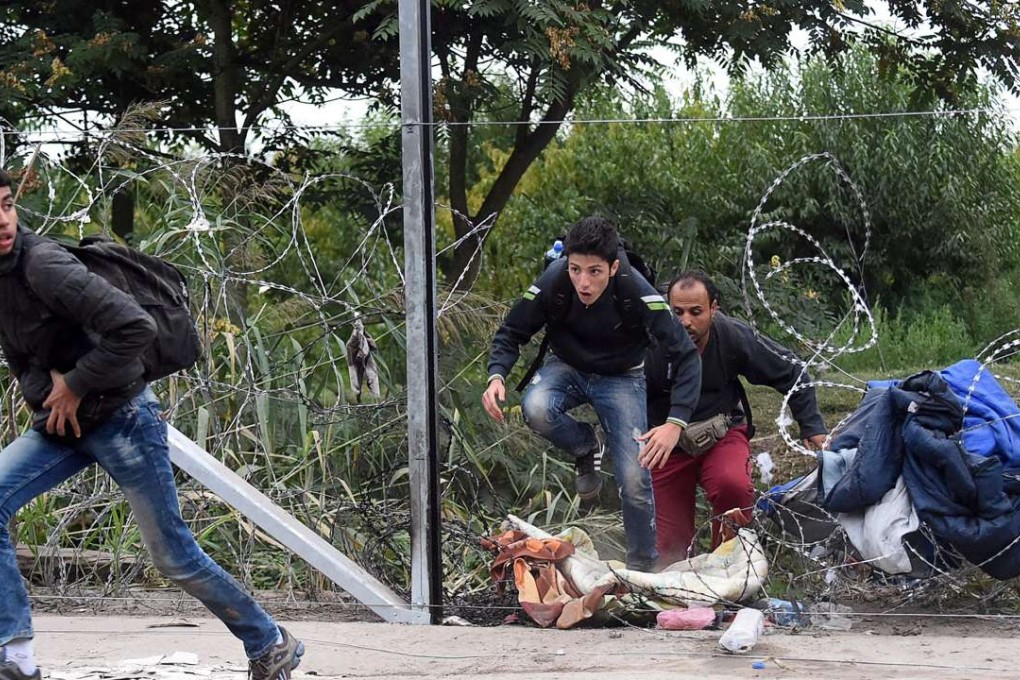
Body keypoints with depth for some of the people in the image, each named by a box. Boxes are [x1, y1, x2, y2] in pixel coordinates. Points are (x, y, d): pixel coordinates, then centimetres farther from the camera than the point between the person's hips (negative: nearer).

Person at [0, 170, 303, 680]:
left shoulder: (43, 265, -24)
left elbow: (135, 328, -29)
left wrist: (75, 384, -19)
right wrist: (44, 390, -2)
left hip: (121, 418, -7)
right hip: (60, 424, 7)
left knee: (173, 556, 2)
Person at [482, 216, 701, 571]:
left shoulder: (636, 293, -30)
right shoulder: (553, 283, -26)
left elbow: (685, 356, -24)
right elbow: (512, 333, -10)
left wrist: (675, 422, -36)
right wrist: (497, 375, -31)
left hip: (620, 378, -1)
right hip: (567, 368, 1)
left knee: (635, 481, -13)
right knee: (536, 409, -34)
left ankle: (643, 568, 12)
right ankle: (586, 450, 0)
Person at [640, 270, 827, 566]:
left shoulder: (734, 337, -17)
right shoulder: (650, 346, -23)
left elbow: (790, 372, -2)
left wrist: (812, 427, -3)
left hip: (722, 435, 0)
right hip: (667, 444, 0)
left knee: (733, 485, -36)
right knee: (669, 550, -4)